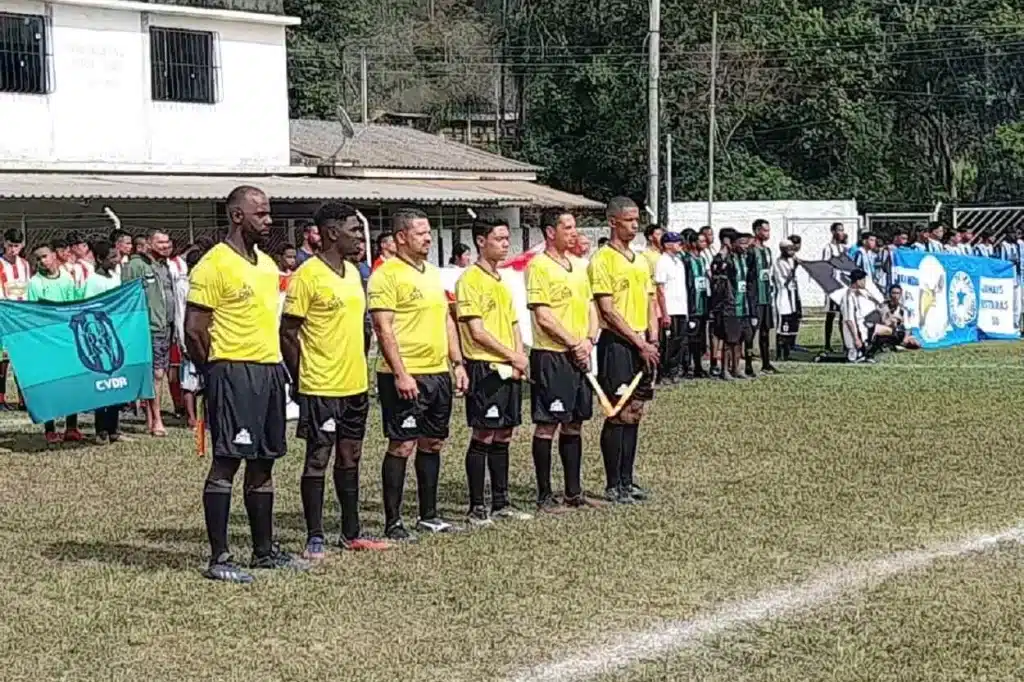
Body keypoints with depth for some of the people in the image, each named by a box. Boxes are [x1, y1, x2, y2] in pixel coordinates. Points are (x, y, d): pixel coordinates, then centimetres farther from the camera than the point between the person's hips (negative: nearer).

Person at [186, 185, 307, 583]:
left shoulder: (267, 264, 16)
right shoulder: (214, 265, -11)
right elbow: (194, 329, -13)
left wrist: (278, 362, 15)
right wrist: (216, 372, -5)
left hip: (269, 370, 9)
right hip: (233, 372, -8)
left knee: (263, 462, 13)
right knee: (227, 461, -8)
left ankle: (264, 550, 21)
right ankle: (218, 558, -6)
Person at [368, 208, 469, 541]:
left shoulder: (433, 273, 16)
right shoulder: (386, 276, -10)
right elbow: (384, 329, -16)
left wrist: (457, 363, 15)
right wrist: (400, 374, -21)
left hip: (438, 373, 8)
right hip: (406, 377, -8)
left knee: (432, 443, 13)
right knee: (402, 446, -6)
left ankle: (429, 515, 23)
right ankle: (392, 523, 0)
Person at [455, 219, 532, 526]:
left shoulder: (501, 280, 16)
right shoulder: (470, 280, -10)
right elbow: (477, 331, -15)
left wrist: (520, 358, 2)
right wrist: (513, 356, -11)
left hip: (509, 370, 8)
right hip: (484, 368, -8)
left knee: (503, 435, 11)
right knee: (483, 437, -5)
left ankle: (501, 503, 19)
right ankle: (476, 508, 0)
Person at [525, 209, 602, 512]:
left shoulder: (579, 265, 14)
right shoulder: (539, 266, -10)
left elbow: (591, 306, 16)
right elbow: (543, 317, -15)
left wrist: (589, 340, -1)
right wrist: (574, 344, -13)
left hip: (580, 355, 8)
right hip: (550, 355, -8)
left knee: (574, 424, 12)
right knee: (547, 425, -3)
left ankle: (574, 492, 20)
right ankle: (544, 497, 2)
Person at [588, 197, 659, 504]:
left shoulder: (641, 261, 16)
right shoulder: (602, 260, -8)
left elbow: (650, 304, 16)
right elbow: (608, 310, -14)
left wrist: (652, 340, 1)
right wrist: (639, 342, -15)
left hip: (642, 346, 7)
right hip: (616, 344, -7)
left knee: (634, 413, 10)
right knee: (618, 415, -6)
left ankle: (627, 480, 16)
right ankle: (613, 485, 0)